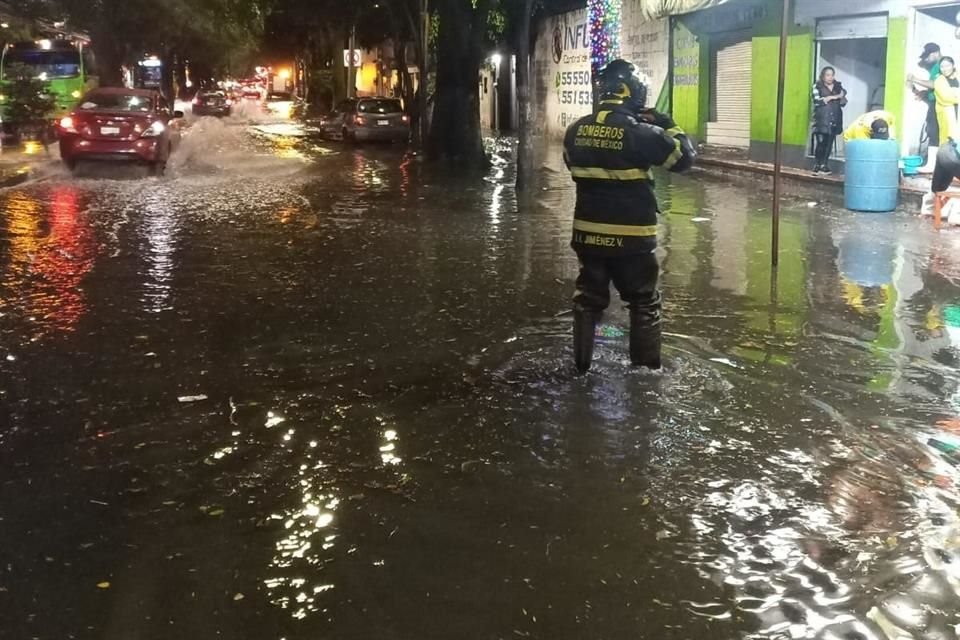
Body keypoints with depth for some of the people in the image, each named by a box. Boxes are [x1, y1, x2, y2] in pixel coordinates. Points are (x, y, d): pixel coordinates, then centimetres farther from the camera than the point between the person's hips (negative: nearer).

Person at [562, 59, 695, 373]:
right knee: (644, 303, 10)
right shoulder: (640, 132, -16)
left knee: (588, 299, 17)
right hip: (630, 237, -4)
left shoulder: (577, 129, 1)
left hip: (587, 233, 5)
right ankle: (646, 370, 15)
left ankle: (581, 366, 23)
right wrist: (668, 125, 6)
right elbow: (684, 158, -6)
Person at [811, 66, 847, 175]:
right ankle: (817, 165, -2)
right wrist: (832, 97, -10)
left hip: (834, 119, 4)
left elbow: (843, 103, 11)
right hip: (821, 119, -4)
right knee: (821, 142, -10)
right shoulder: (817, 86, 2)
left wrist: (841, 97, -11)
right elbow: (816, 101, -12)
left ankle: (824, 165, 9)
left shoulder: (838, 87, 13)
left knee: (829, 143, 1)